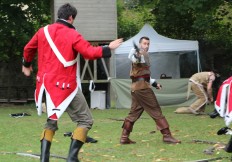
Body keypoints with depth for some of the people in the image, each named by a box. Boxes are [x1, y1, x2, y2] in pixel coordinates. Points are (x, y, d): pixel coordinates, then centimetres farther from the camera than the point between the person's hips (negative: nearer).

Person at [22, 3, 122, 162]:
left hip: (46, 83, 6)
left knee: (52, 120, 23)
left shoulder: (43, 31, 7)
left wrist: (27, 65, 40)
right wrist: (108, 48, -3)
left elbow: (28, 49, 21)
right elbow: (90, 53, -18)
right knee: (85, 120, 4)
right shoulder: (73, 35, -10)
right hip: (65, 85, -6)